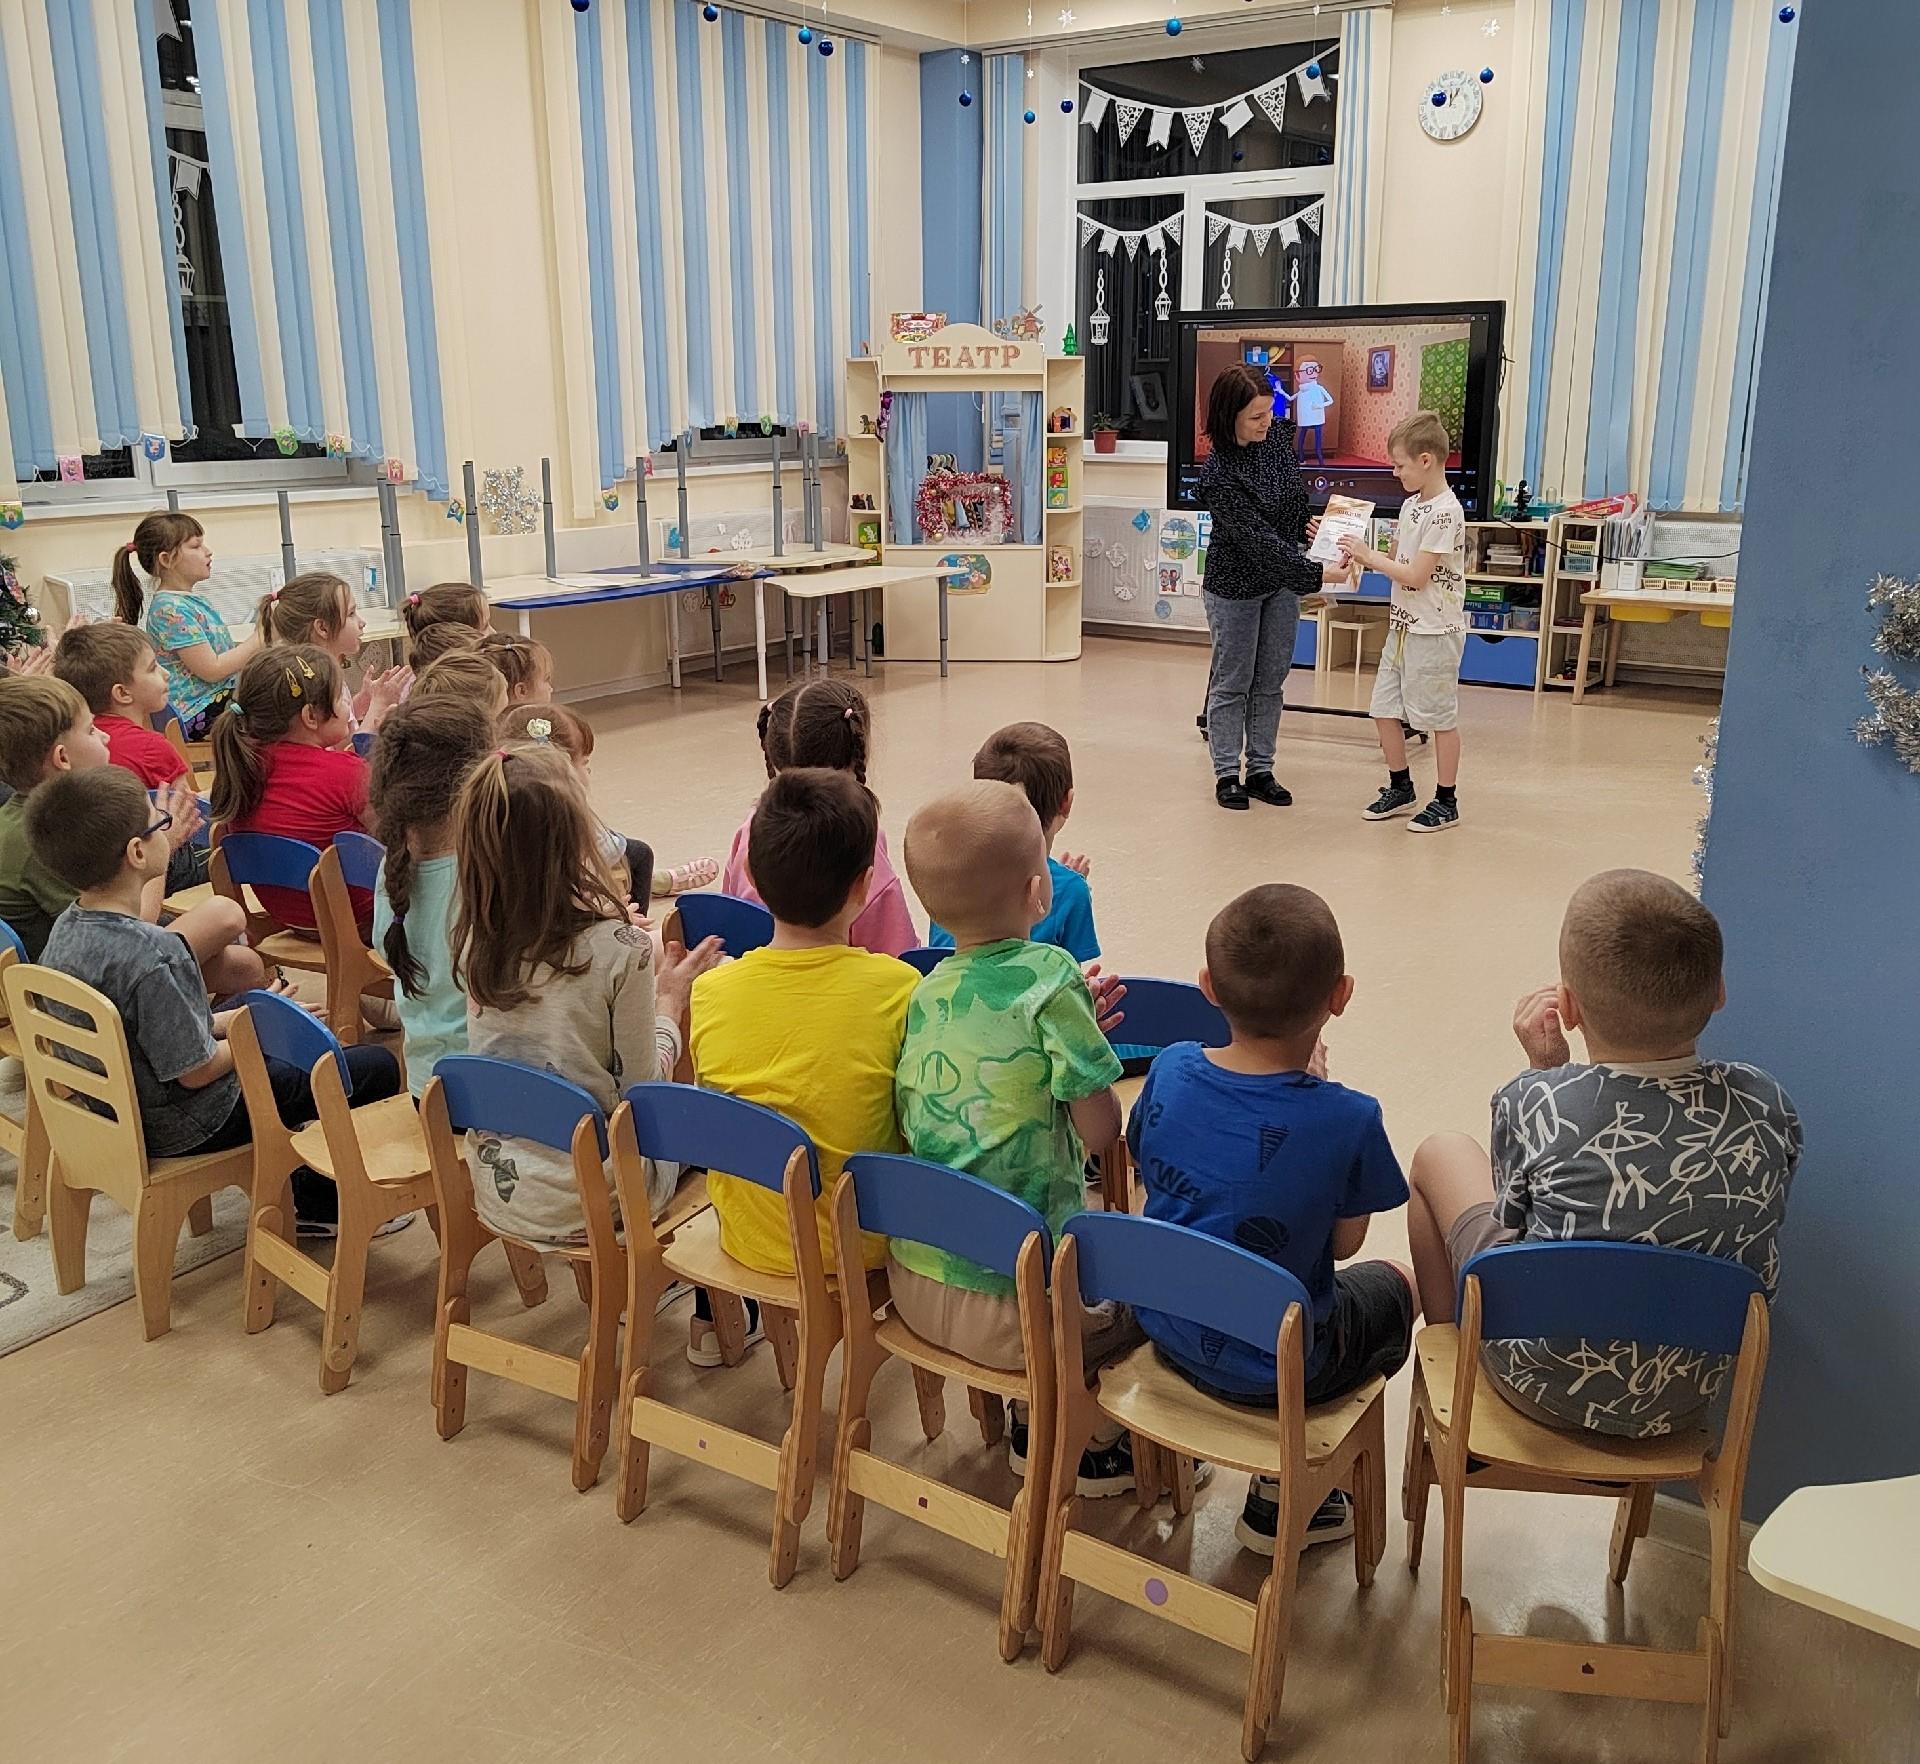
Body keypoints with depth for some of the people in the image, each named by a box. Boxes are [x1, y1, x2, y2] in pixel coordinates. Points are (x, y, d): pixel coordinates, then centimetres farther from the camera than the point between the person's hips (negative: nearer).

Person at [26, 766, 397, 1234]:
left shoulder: (66, 930, -5)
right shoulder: (152, 956, -33)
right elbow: (197, 1071, -25)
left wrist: (228, 1021, 6)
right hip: (183, 1129, -9)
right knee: (377, 1068, -2)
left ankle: (306, 1194, 36)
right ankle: (322, 1205, 17)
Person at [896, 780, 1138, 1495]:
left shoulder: (926, 994, 3)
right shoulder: (1051, 978, -16)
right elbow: (1101, 1132, -12)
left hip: (913, 1282, 7)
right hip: (1005, 1306, -7)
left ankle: (1032, 1419, 39)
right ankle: (1095, 1443, 28)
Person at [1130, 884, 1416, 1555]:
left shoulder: (1171, 1070, -14)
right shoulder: (1346, 1120, -26)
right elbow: (1344, 1243, -9)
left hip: (1166, 1330, 5)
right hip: (1276, 1366, -5)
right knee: (1395, 1285, 26)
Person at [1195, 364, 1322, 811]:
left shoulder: (1278, 436, -6)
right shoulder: (1219, 474, -26)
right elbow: (1257, 540, -29)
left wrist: (1311, 539, 14)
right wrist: (1315, 575, -32)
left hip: (1282, 581, 6)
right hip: (1235, 586, -6)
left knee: (1271, 682, 11)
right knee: (1233, 683, 5)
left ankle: (1260, 770, 20)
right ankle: (1227, 774, 16)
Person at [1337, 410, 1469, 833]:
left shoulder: (1445, 512, -18)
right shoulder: (1411, 505, 9)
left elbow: (1416, 576, -20)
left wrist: (1369, 557, -13)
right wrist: (1362, 556, -2)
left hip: (1435, 631, -9)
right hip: (1403, 625, 9)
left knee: (1440, 717, 2)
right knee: (1384, 708, 12)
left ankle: (1446, 802, 13)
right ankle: (1400, 788, 27)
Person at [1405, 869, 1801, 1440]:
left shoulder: (1533, 1102, -23)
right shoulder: (1766, 1105, -15)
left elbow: (1515, 1219, -3)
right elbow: (1762, 1274, 2)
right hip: (1689, 1402, 3)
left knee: (1440, 1153, 17)